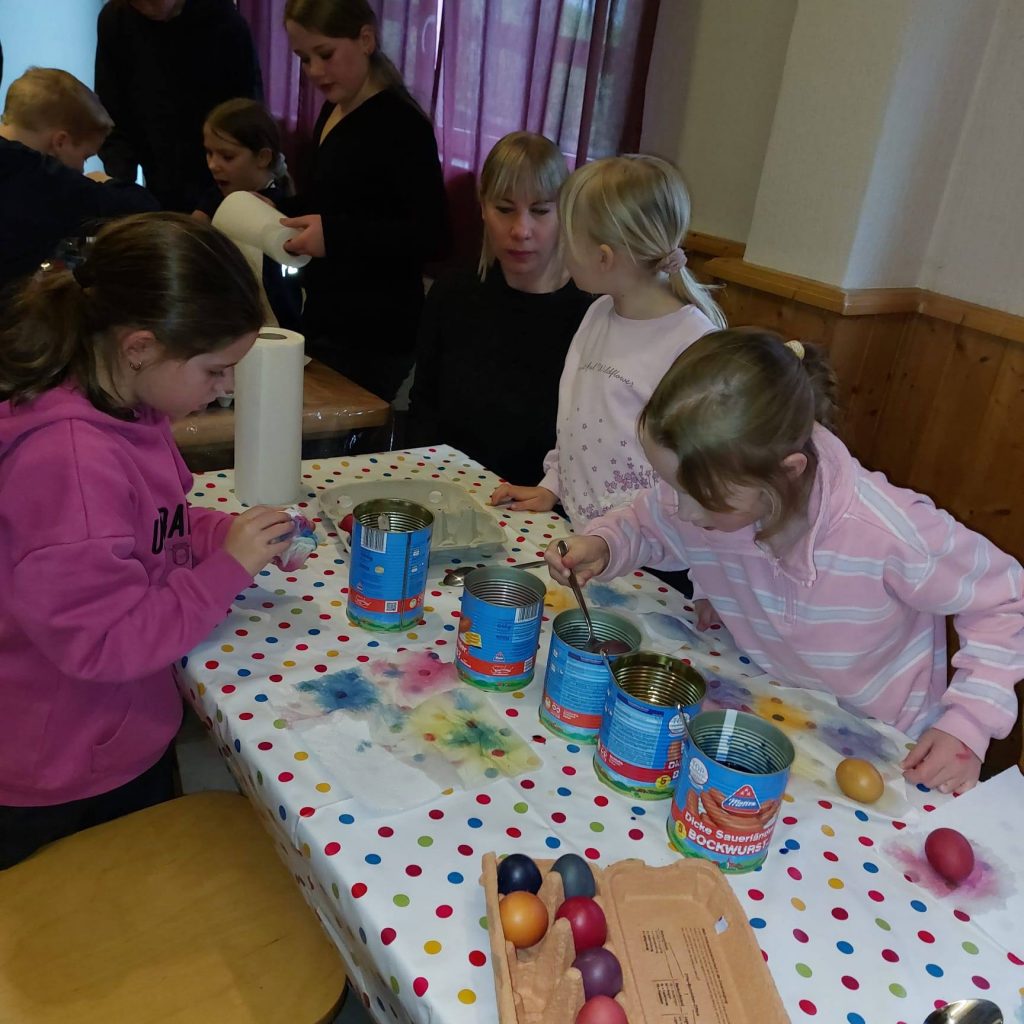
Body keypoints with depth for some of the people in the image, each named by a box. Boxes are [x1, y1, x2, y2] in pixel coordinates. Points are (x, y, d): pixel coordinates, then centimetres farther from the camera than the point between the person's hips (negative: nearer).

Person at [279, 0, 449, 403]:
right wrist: (277, 212, 4)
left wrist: (335, 235, -29)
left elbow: (430, 233, -22)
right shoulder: (333, 112, 11)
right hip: (327, 317, 9)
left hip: (373, 335, -8)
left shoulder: (400, 123, -14)